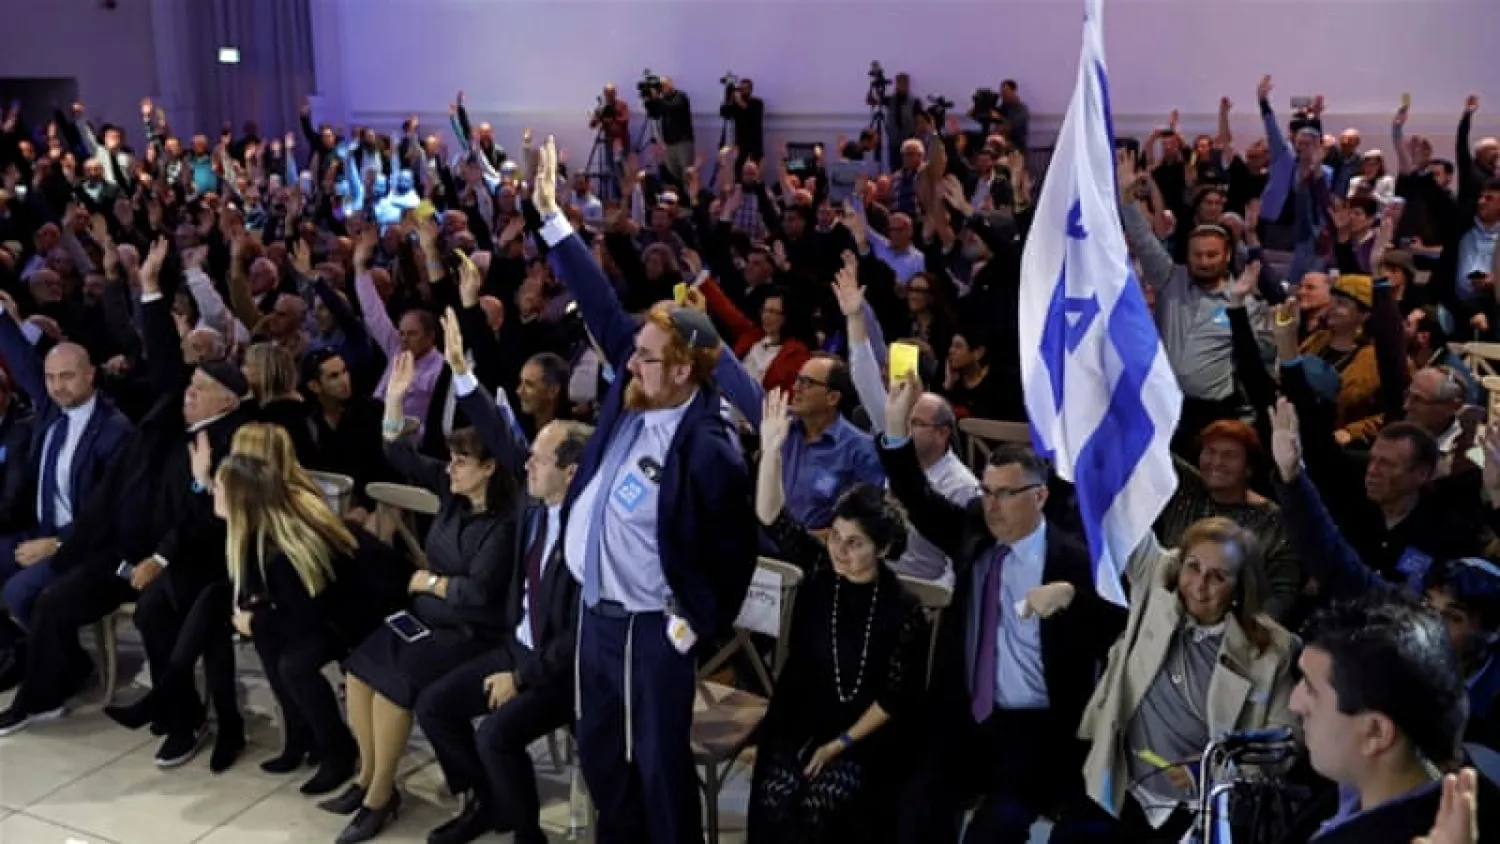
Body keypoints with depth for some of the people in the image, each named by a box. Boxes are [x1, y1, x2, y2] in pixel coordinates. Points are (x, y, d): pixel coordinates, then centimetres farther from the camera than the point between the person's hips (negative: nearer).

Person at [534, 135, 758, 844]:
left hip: (651, 626, -8)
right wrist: (549, 214, 0)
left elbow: (735, 552, -14)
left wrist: (699, 628, -11)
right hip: (595, 609, 8)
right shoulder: (634, 391, -5)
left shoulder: (710, 451, -23)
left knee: (660, 766, 8)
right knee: (598, 755, 22)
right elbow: (599, 303, -1)